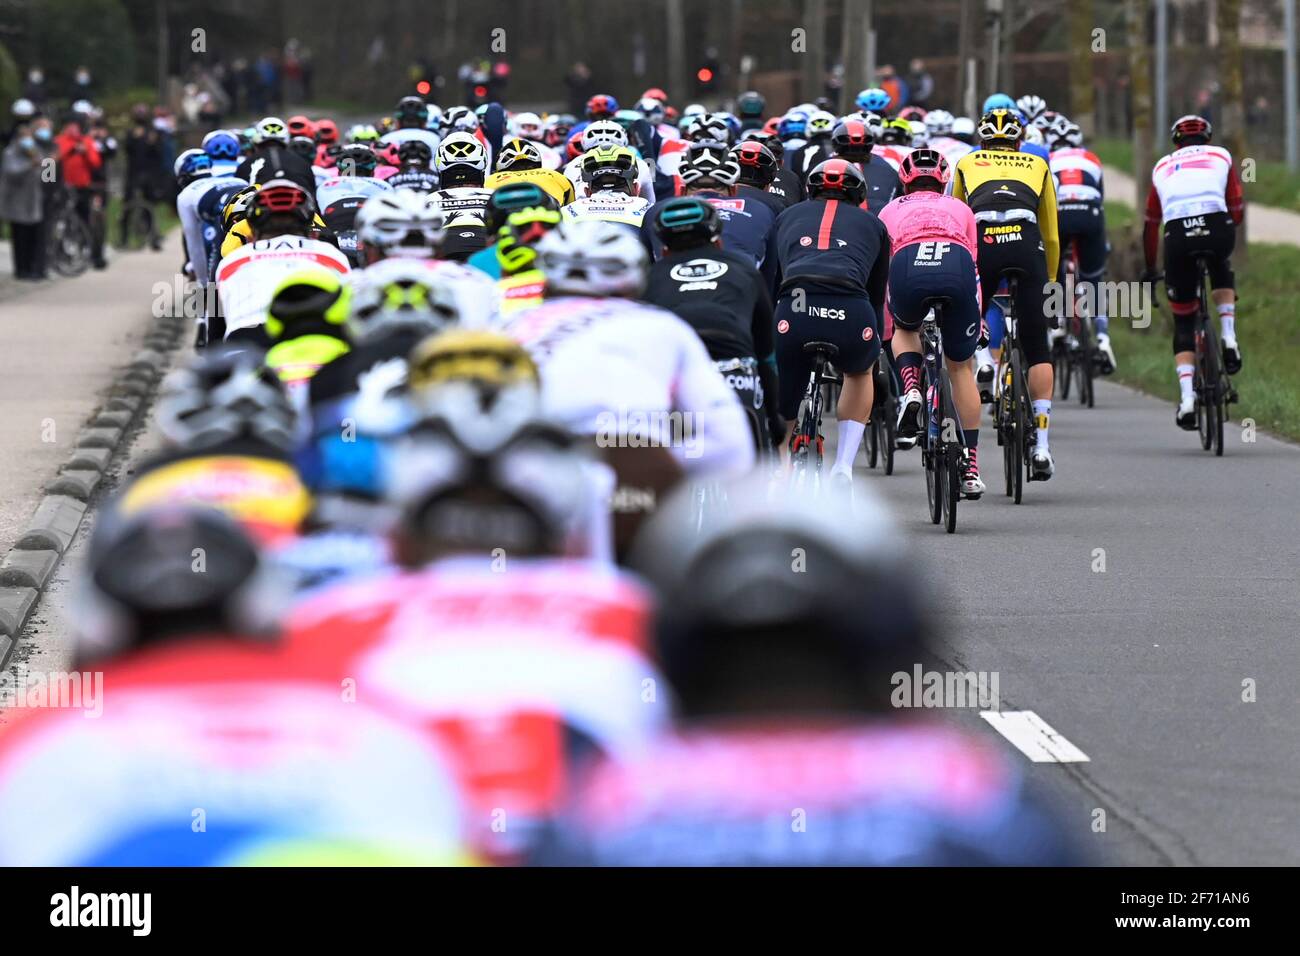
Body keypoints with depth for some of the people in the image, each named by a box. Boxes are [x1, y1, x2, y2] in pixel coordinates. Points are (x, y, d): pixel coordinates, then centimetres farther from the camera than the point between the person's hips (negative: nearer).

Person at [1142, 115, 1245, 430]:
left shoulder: (1163, 167, 31)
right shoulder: (1221, 156, 27)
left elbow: (1150, 224, 35)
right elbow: (1237, 211, 24)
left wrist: (1149, 270, 44)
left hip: (1177, 238, 1)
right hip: (1217, 231, -1)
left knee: (1183, 322, 14)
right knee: (1221, 272, 37)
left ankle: (1186, 398, -1)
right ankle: (1229, 339, 16)